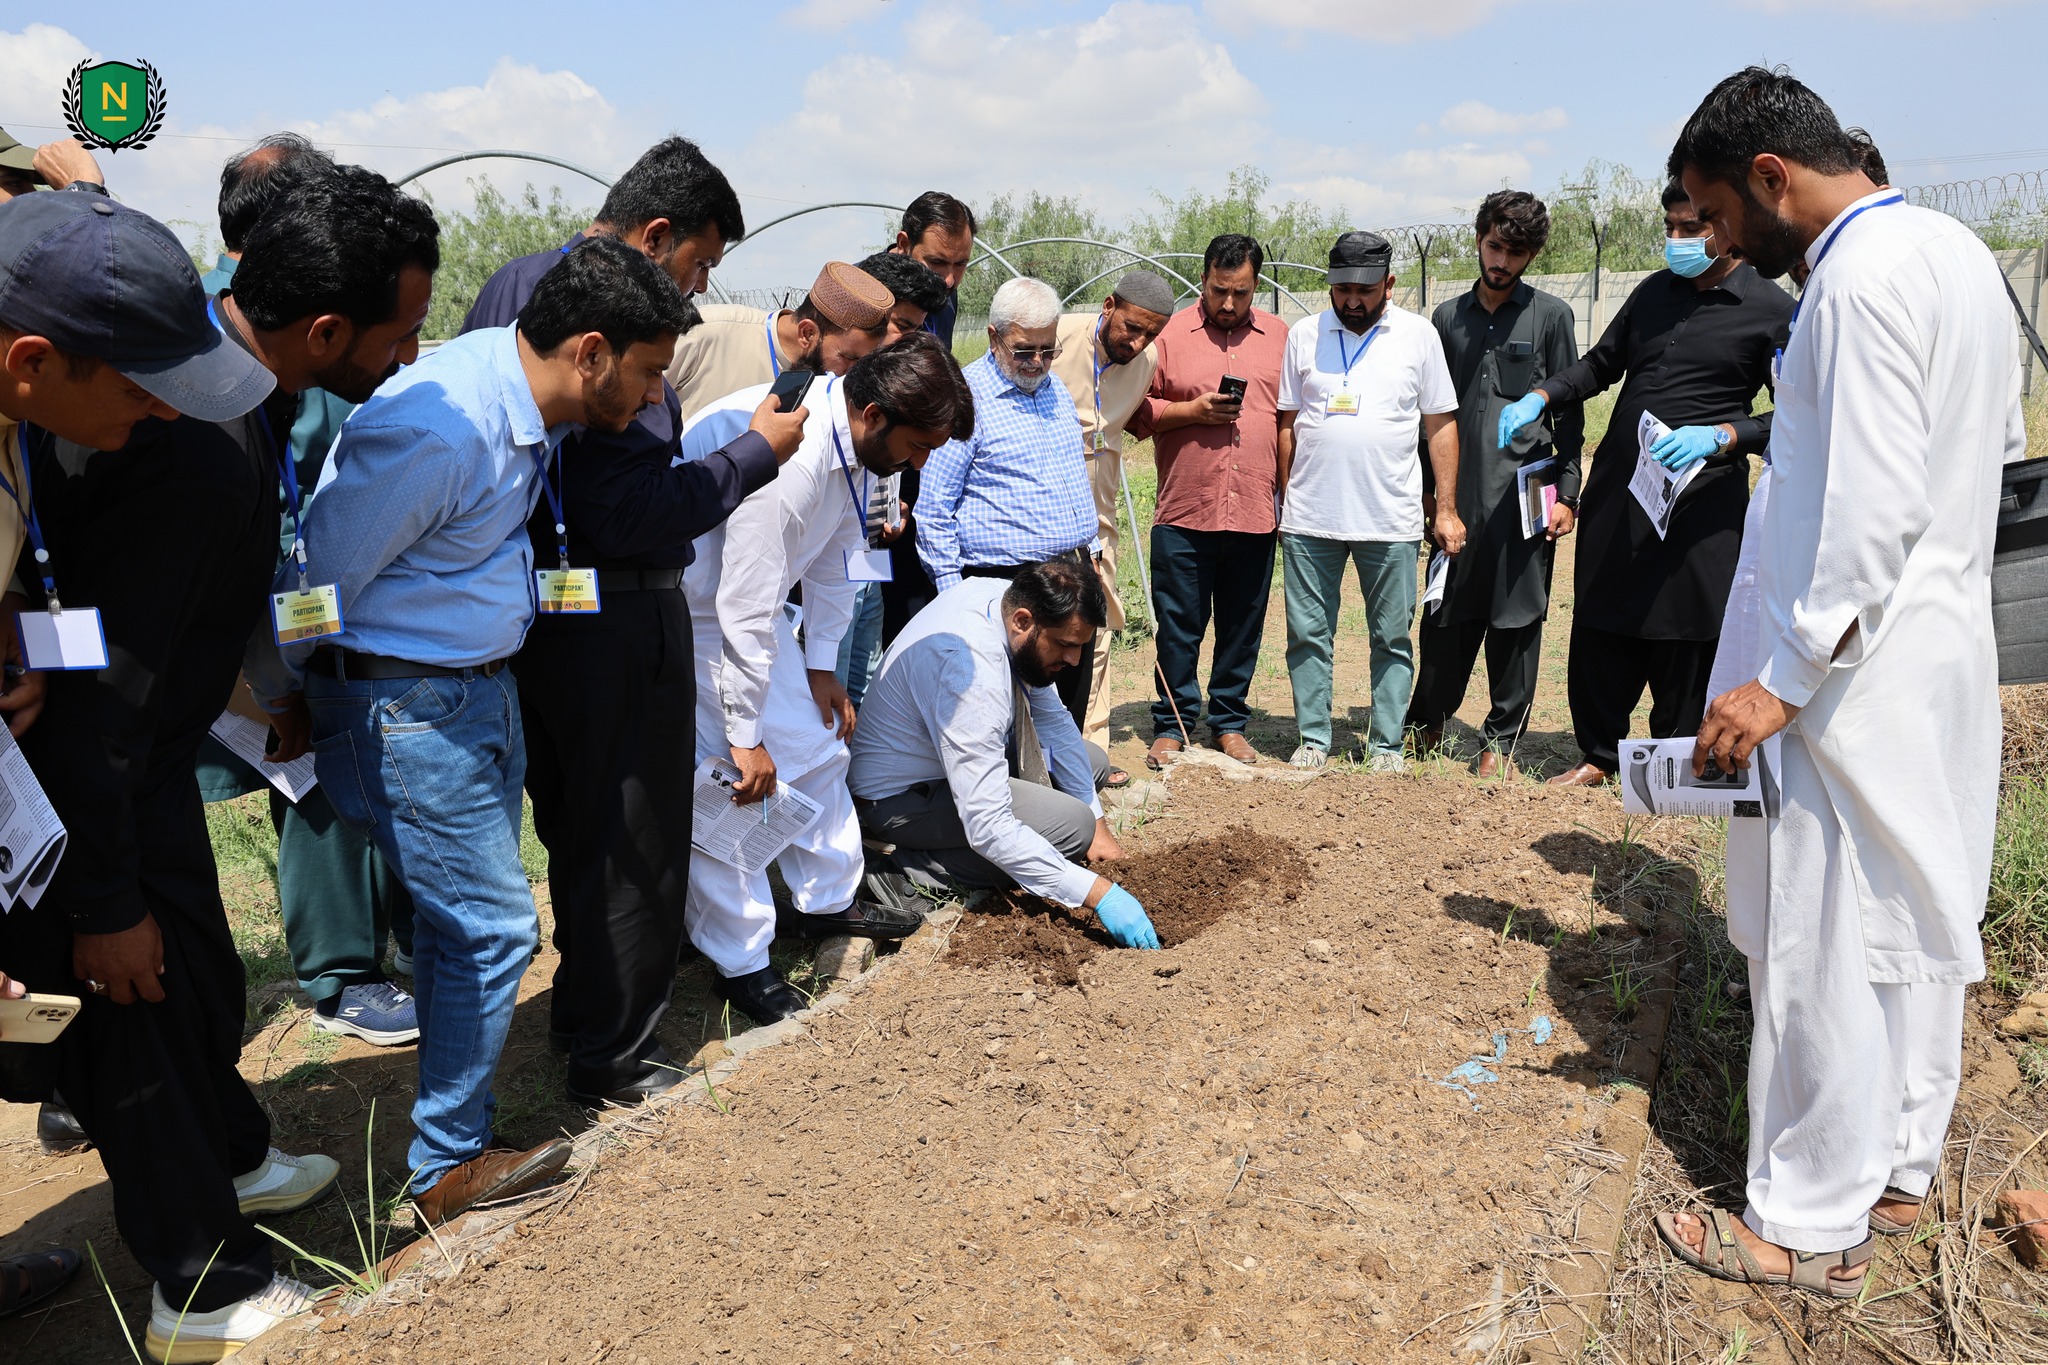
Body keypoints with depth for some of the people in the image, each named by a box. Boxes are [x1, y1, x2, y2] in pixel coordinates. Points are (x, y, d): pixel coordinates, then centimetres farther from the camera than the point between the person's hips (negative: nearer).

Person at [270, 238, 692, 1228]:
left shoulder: (525, 401, 1)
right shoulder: (440, 428, -27)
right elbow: (321, 580, -18)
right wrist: (280, 706, -4)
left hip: (478, 689, 9)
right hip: (409, 705, -9)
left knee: (465, 917, 16)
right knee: (487, 925, -3)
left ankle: (453, 1136, 32)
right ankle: (449, 1168, 15)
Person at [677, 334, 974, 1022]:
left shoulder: (854, 442, -5)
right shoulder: (787, 457, -35)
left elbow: (834, 557, 9)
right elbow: (745, 610, -31)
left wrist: (821, 665, 10)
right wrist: (745, 734, -22)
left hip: (747, 603, 9)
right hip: (689, 611, -9)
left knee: (816, 743, 13)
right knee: (730, 786, -6)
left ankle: (828, 899, 32)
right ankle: (741, 961, 9)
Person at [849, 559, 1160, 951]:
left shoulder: (1012, 597, -11)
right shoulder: (969, 671, -37)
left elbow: (1051, 717, 2)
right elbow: (988, 827, -38)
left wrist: (1098, 822, 0)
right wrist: (1099, 894, -38)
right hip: (900, 796, -9)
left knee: (1092, 760, 8)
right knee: (1072, 825, -22)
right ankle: (908, 871, -14)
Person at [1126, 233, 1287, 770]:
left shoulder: (1278, 336, 11)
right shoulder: (1169, 333, 4)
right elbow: (1136, 412, 2)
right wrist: (1193, 410, -12)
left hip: (1255, 514, 2)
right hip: (1183, 513, -2)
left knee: (1243, 626, 9)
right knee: (1178, 626, 4)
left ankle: (1230, 721, 23)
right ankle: (1172, 724, 17)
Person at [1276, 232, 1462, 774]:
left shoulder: (1418, 335, 4)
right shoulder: (1304, 335, 7)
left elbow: (1440, 424, 6)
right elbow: (1287, 422, 10)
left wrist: (1447, 508, 1)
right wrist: (1283, 501, 7)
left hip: (1391, 520, -1)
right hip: (1310, 519, 1)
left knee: (1392, 637, 5)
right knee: (1308, 633, 5)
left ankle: (1387, 745, 15)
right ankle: (1313, 738, 16)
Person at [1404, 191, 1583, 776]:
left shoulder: (1550, 315, 4)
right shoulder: (1447, 317, 12)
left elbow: (1569, 411, 3)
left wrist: (1567, 492, -3)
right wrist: (1427, 486, 13)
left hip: (1524, 492, -2)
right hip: (1457, 492, 2)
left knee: (1516, 619, 3)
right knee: (1446, 616, 6)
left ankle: (1501, 738, 14)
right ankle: (1427, 722, 24)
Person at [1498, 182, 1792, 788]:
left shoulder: (1773, 311, -4)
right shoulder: (1655, 291, 13)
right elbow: (1600, 364, 24)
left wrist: (1721, 436, -23)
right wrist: (1540, 396, 7)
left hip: (1698, 499, -5)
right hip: (1614, 488, 5)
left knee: (1684, 639, 1)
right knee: (1599, 629, 10)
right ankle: (1600, 753, 26)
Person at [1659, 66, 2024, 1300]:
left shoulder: (1861, 276, -18)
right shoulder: (1958, 250, 12)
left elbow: (1876, 512, -25)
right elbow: (2003, 439, 20)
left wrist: (1782, 679, -23)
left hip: (1859, 675, -10)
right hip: (1949, 656, 10)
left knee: (1825, 951, 0)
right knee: (1919, 928, 17)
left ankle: (1813, 1229, 12)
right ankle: (1899, 1170, 32)